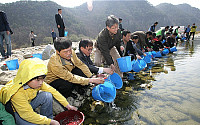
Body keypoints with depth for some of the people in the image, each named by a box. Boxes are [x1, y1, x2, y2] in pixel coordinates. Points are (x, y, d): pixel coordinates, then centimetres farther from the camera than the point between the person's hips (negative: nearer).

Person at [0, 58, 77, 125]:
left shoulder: (37, 83, -20)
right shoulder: (17, 93, -37)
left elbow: (52, 91, -13)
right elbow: (28, 115, -33)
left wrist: (67, 105, -12)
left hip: (28, 103, 6)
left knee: (47, 95, -18)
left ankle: (48, 118, 0)